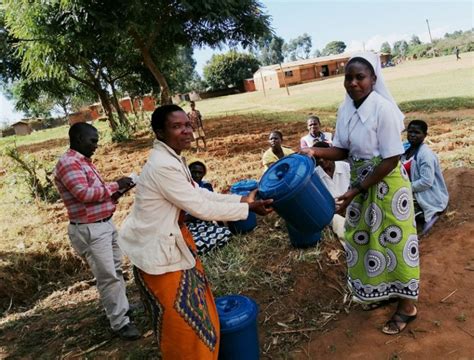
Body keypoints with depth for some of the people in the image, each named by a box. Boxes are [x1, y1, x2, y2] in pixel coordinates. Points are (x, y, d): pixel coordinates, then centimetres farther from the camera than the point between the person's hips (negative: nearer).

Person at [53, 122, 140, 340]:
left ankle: (121, 308, 35)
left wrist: (119, 191, 3)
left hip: (106, 224, 10)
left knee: (116, 270, 19)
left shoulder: (84, 161, 14)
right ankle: (119, 322, 9)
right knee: (107, 276, -3)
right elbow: (84, 193, -26)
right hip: (89, 230, -10)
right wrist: (115, 185, -17)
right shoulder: (68, 163, -15)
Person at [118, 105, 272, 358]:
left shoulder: (172, 159, 5)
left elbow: (199, 194, 8)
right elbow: (201, 208, -23)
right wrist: (247, 208, -15)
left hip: (172, 242, 10)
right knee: (180, 321, 9)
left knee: (194, 308, 26)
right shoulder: (163, 166, -27)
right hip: (158, 252, -10)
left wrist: (241, 199, 1)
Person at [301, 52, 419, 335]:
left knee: (392, 242, 5)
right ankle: (383, 291, 41)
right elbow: (343, 150, 3)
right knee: (362, 238, 17)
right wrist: (317, 152, -17)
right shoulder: (345, 109, -1)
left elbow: (392, 159, -22)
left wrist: (356, 191, -23)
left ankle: (407, 306, 26)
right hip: (361, 182, 7)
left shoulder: (383, 109, -22)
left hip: (387, 184, -7)